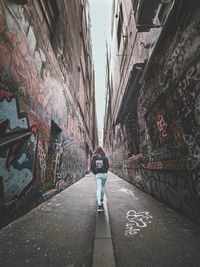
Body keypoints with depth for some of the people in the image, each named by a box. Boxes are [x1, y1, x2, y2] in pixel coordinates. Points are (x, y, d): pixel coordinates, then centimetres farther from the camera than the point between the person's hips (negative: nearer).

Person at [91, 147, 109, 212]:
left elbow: (92, 167, -3)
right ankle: (101, 200, 36)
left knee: (98, 189, 0)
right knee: (102, 187, 23)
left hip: (97, 174, -1)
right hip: (104, 174, 1)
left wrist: (95, 172, 10)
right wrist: (105, 172, 11)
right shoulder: (105, 157, -1)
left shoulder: (94, 158, 0)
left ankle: (99, 205, -9)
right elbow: (107, 166, -4)